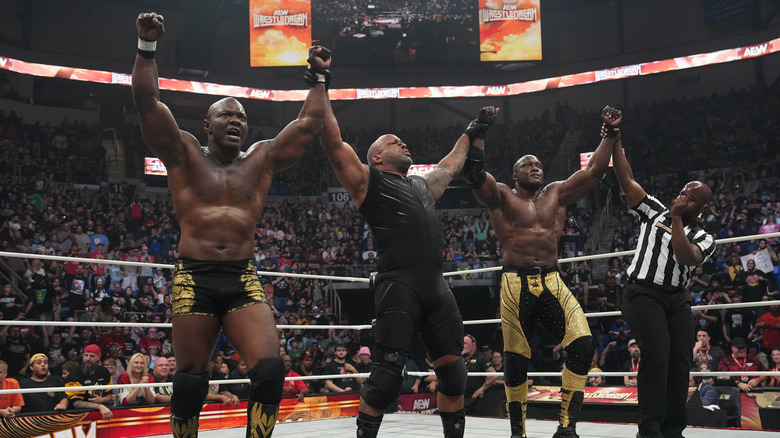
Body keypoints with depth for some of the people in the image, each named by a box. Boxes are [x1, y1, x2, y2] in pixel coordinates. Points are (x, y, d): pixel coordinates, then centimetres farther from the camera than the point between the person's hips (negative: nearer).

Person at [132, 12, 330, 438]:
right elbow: (148, 102, -1)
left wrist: (318, 76, 18)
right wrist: (146, 47, -7)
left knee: (270, 370, -15)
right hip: (194, 279, -2)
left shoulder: (261, 159, 14)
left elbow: (310, 123, 17)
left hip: (243, 281, 2)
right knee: (191, 380, 2)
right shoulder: (184, 154, 8)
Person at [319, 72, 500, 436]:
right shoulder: (367, 181, 8)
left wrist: (473, 132, 54)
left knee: (454, 372, 6)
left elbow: (452, 163, 45)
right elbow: (333, 144, -1)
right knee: (387, 373, -11)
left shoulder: (423, 185, 28)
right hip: (398, 287, -6)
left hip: (437, 288, 7)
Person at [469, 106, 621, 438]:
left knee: (582, 343, -15)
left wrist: (610, 134, 11)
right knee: (516, 360, -1)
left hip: (552, 282, 4)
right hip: (516, 284, -3)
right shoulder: (502, 196, 7)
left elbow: (593, 171, 17)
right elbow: (474, 173, -9)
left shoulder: (557, 194, 18)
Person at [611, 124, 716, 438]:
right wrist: (616, 142, 0)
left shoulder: (703, 238, 8)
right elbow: (627, 180, 4)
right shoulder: (655, 212, 8)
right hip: (643, 294, -3)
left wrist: (677, 219, -11)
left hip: (678, 299, 4)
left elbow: (686, 257, -14)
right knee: (657, 355, -18)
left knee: (680, 362, 0)